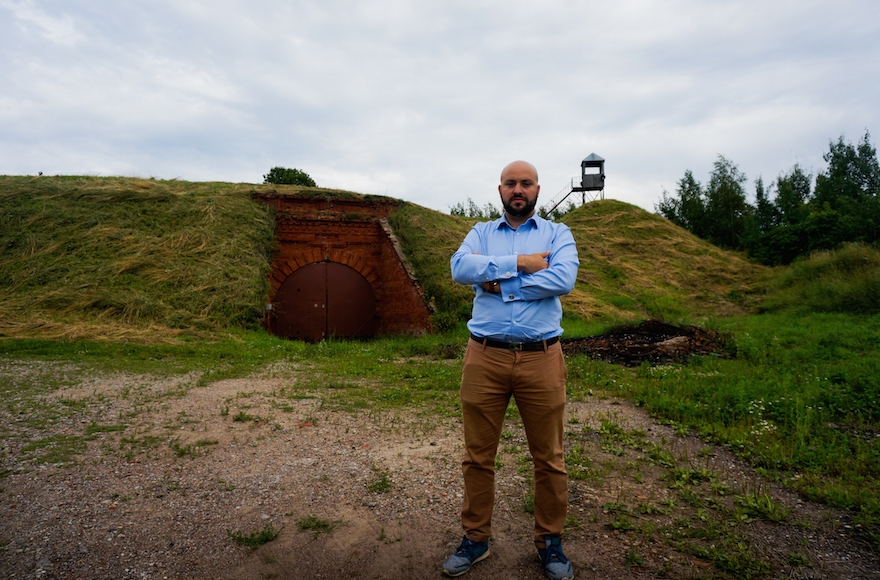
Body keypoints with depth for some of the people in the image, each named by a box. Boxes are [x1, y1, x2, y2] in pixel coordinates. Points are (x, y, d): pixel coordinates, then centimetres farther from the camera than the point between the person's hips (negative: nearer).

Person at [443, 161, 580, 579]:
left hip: (541, 357, 0)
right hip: (484, 357, 1)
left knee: (549, 457, 11)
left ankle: (550, 541, 32)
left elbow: (564, 279, -13)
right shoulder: (481, 233, 12)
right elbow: (460, 268, -9)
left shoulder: (557, 234, 8)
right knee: (478, 456, 11)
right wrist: (519, 263, -13)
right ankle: (475, 538, 30)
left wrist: (499, 282, -11)